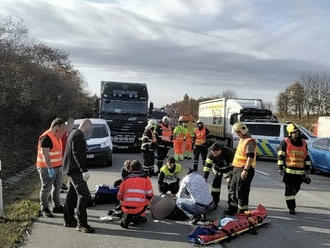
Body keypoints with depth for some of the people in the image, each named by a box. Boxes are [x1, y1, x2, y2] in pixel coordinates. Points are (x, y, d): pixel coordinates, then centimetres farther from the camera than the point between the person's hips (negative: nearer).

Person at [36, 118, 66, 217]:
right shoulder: (46, 137, -18)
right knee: (46, 188, -1)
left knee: (57, 187, 14)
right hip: (47, 168, -9)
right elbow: (45, 154, -23)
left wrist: (61, 164, 19)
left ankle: (57, 206, 25)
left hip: (57, 167, 9)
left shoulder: (57, 137, 11)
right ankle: (44, 209, 10)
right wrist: (50, 168, -26)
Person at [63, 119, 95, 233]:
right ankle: (81, 224, -10)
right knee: (84, 195, -12)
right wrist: (84, 170, -29)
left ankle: (69, 220, 26)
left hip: (72, 170, 11)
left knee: (72, 195, 16)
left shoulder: (73, 134, 17)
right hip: (75, 170, -11)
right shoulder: (78, 136, -15)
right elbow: (77, 154, -25)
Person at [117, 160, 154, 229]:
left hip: (126, 209, 2)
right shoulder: (146, 179, 4)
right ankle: (140, 217, 18)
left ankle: (126, 216, 5)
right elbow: (150, 195, 7)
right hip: (139, 209, -1)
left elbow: (119, 197, 15)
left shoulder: (125, 179, 8)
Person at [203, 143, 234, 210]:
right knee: (216, 183, -3)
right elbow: (207, 165, -23)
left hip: (227, 170, -3)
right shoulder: (211, 155, -25)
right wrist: (205, 177, -28)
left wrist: (231, 177, -27)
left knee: (230, 184, -10)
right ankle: (215, 202, 10)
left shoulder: (228, 153, -34)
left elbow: (232, 166, -27)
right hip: (217, 170, 3)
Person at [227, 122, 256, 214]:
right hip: (237, 168, 10)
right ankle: (233, 208, 33)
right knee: (233, 189, 19)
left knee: (242, 192, -3)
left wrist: (245, 170, -30)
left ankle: (242, 212, 8)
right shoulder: (241, 140, 15)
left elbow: (250, 157, -25)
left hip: (245, 169, -10)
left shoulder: (250, 141, -17)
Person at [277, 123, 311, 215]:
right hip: (289, 171, -4)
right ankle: (291, 208, 4)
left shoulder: (303, 143, 13)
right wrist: (280, 168, -7)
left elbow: (307, 156, 18)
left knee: (296, 189, 12)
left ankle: (290, 198, 40)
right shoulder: (285, 142, -2)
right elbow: (281, 156, -3)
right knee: (289, 189, -3)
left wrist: (307, 168, 15)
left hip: (300, 172, 5)